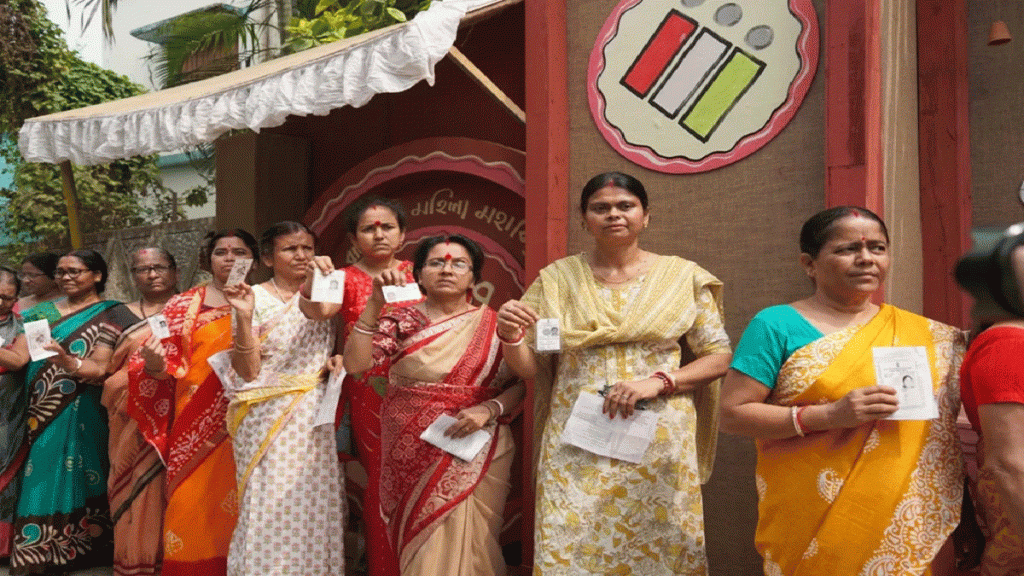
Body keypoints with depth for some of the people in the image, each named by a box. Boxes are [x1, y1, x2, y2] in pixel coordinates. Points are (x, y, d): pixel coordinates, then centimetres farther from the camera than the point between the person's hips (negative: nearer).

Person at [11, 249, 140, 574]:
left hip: (81, 416, -4)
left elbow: (100, 368, -12)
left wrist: (70, 362, -29)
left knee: (74, 479, -2)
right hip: (41, 415, 4)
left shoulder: (110, 315, -2)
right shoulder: (42, 312, 14)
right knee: (40, 481, 5)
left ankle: (78, 545, 10)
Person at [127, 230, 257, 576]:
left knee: (242, 506, 2)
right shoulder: (184, 306, 8)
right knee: (192, 503, -1)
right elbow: (163, 366, 5)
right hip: (195, 428, 0)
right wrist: (154, 364, -17)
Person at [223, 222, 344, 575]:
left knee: (313, 502, 5)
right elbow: (248, 372, -12)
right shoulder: (255, 298, -4)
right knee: (271, 506, -3)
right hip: (270, 418, -4)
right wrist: (244, 316, -23)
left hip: (314, 417, 5)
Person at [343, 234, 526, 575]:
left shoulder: (494, 325, 3)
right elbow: (354, 364, -9)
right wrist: (375, 304, -14)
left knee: (464, 545, 0)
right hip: (413, 455, 1)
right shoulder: (402, 321, 3)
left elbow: (520, 384, 2)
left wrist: (490, 409, -16)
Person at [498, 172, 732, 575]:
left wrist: (658, 382, -12)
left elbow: (719, 357, 3)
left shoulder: (683, 277, 4)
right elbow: (529, 366, 7)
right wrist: (510, 337, -15)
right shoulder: (558, 279, 6)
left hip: (660, 445, 0)